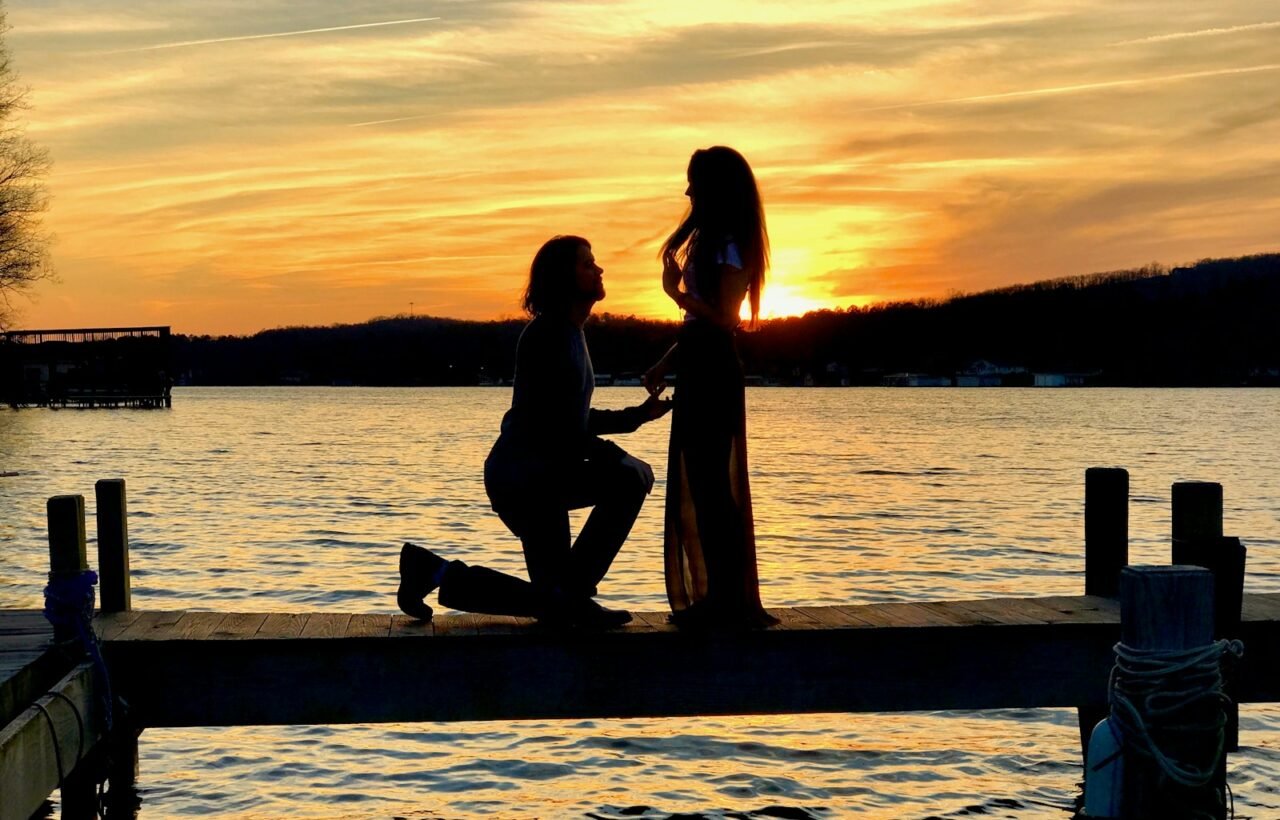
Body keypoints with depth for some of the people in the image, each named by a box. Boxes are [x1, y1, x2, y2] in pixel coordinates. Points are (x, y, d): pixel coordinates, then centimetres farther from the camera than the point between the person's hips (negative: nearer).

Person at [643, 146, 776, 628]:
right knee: (696, 484, 11)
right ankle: (715, 596, 17)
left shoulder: (729, 244, -10)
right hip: (696, 369, 10)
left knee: (712, 484, -8)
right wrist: (666, 363, 18)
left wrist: (676, 292, -12)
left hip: (713, 371, -10)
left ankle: (733, 599, -4)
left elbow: (724, 318, -18)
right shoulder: (706, 239, 19)